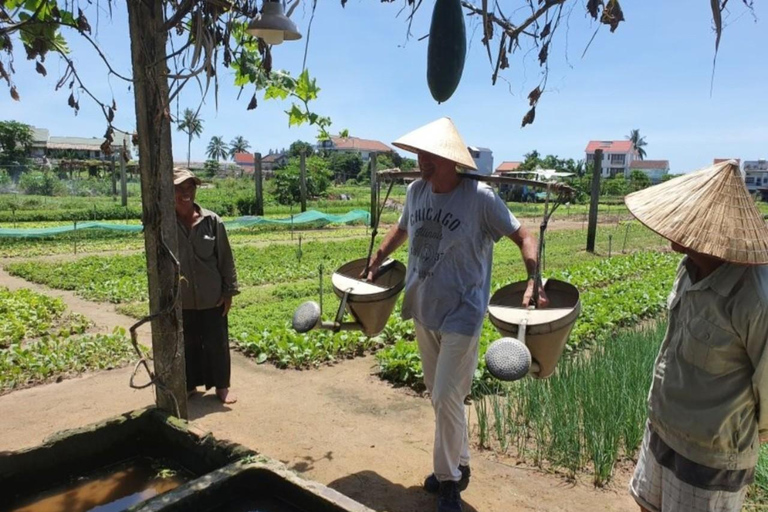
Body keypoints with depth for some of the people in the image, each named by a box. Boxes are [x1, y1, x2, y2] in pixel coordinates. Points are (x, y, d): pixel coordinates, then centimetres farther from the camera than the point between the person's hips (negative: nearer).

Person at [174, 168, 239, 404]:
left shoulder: (211, 221, -6)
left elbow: (226, 258, -1)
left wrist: (229, 291, -1)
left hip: (212, 297, 0)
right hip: (181, 299, 1)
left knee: (217, 343, 10)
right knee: (187, 345, 15)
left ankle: (221, 386, 27)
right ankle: (190, 385, 33)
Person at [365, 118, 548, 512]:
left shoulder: (480, 198, -18)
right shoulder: (416, 191, -1)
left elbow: (522, 236, -9)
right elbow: (402, 229, 19)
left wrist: (534, 281, -21)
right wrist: (375, 262, 20)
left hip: (460, 315, -6)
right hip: (422, 310, 6)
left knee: (447, 398, -4)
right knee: (436, 395, 17)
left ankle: (449, 478, 20)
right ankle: (456, 465, 38)